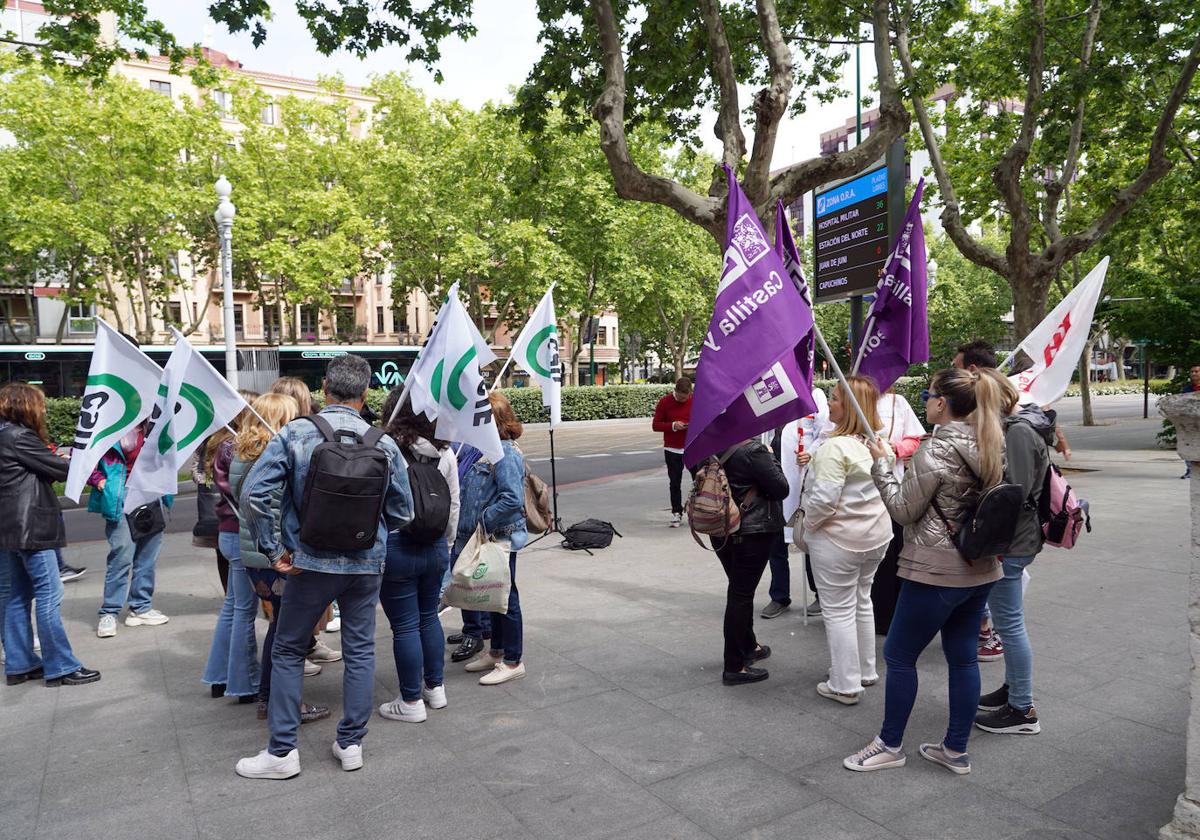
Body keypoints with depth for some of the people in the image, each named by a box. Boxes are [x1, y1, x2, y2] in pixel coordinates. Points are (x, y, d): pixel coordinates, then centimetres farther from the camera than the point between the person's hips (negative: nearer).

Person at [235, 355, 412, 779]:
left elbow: (254, 493, -13)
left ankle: (282, 751, 19)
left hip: (311, 562, -1)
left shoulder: (294, 433, -8)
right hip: (366, 563, 2)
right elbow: (401, 513, 1)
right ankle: (351, 743, 24)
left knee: (287, 651, 14)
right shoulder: (384, 444, -5)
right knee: (360, 650, 14)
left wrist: (273, 550, -5)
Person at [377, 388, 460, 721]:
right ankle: (435, 687, 31)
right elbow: (453, 504, 8)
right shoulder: (445, 452, 1)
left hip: (395, 547, -5)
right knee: (429, 617, 20)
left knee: (405, 625, 5)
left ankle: (411, 701, 17)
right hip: (434, 547, 5)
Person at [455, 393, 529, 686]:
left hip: (501, 539, -9)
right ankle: (496, 652, 36)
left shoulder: (505, 453, -20)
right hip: (486, 539, 9)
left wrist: (484, 521, -21)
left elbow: (513, 499, -28)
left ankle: (512, 662, 17)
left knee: (504, 597, 3)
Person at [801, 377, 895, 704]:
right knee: (862, 602, 22)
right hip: (877, 535, 8)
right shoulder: (881, 444, 2)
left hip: (838, 539, -8)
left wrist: (807, 525, -9)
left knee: (839, 611, 3)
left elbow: (824, 499, -26)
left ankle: (845, 686, 13)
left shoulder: (835, 448, -24)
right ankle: (866, 671, 34)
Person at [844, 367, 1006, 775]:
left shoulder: (934, 452, -20)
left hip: (936, 572, -8)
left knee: (899, 656, 7)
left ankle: (890, 744, 21)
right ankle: (956, 749, 27)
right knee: (963, 656, 16)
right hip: (980, 569, 8)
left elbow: (904, 510, -14)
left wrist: (881, 463, -5)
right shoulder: (990, 447, 4)